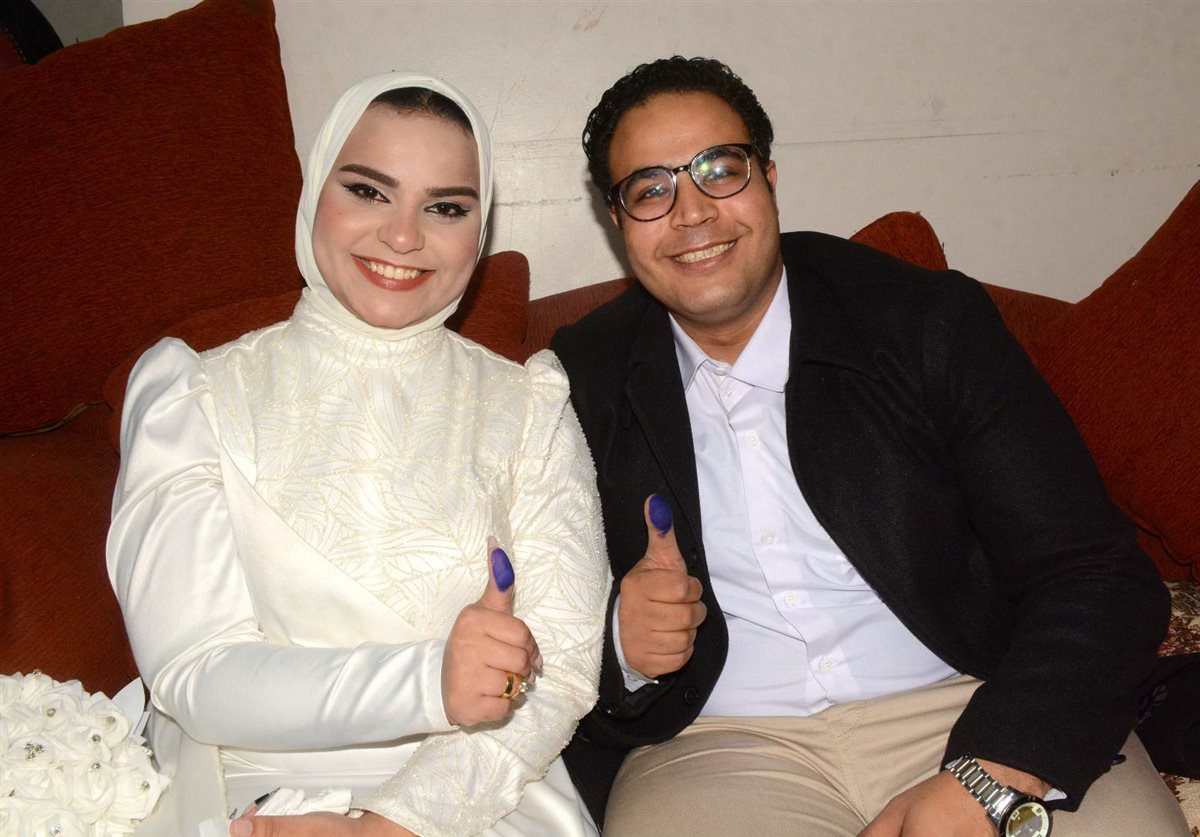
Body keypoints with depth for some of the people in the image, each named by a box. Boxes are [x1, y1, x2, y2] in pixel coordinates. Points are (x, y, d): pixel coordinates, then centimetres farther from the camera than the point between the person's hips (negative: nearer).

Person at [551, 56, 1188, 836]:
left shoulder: (935, 324, 0)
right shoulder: (582, 381, 4)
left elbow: (1098, 577, -5)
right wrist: (616, 642, -13)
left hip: (974, 719, 1)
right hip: (718, 746, 0)